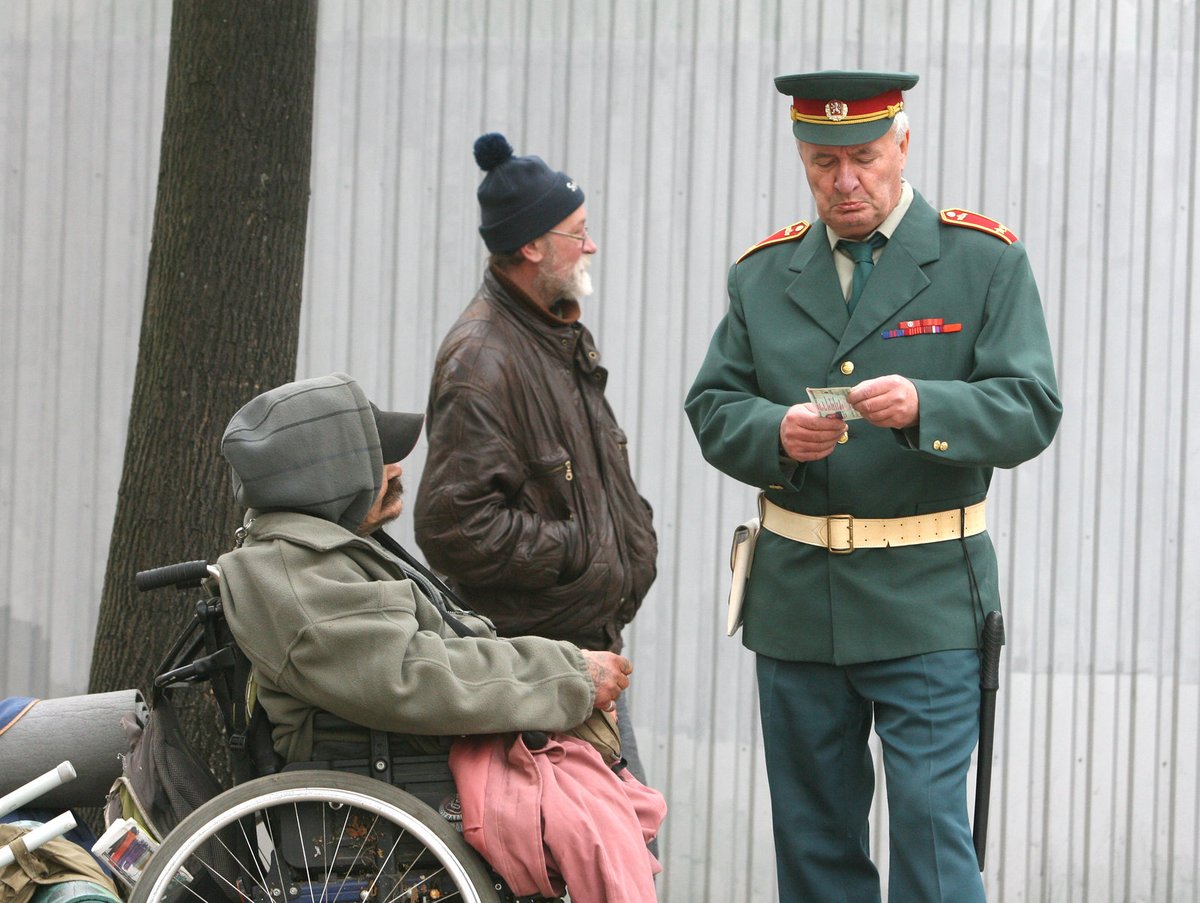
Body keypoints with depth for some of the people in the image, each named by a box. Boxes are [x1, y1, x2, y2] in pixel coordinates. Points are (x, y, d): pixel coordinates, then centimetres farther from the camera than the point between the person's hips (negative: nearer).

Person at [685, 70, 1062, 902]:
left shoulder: (985, 261, -1)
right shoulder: (764, 273, 10)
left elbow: (1031, 411, -8)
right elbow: (712, 409, 7)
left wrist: (924, 408, -26)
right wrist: (776, 432, -15)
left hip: (927, 597, -4)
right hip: (795, 598, 4)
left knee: (929, 818, -9)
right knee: (813, 832, 10)